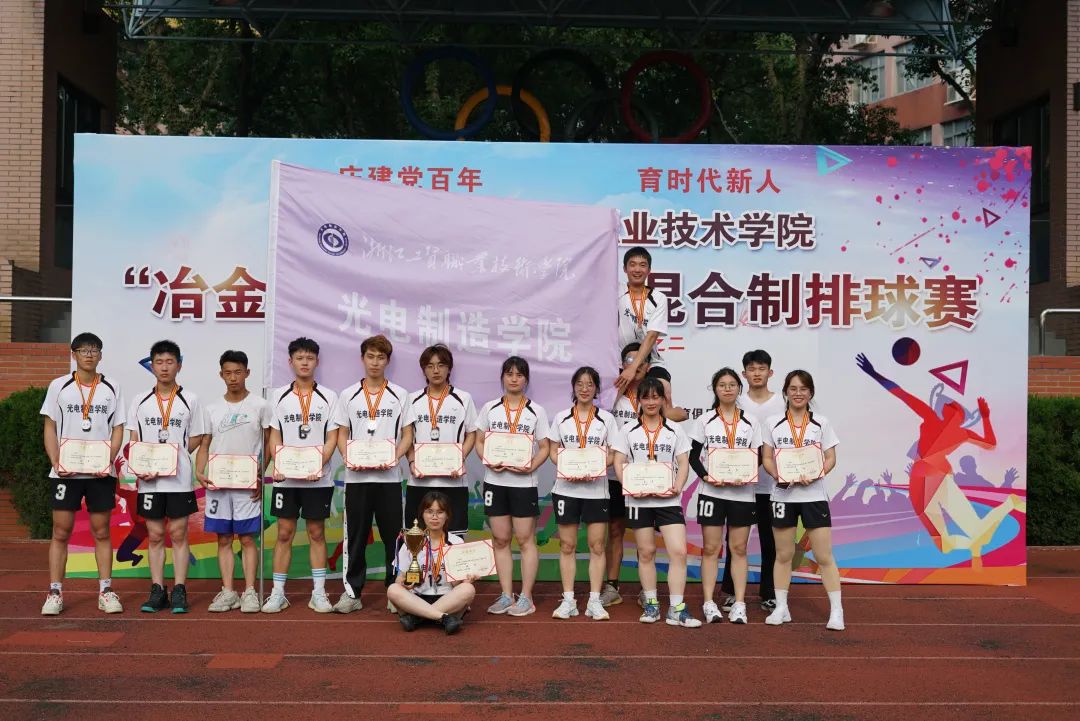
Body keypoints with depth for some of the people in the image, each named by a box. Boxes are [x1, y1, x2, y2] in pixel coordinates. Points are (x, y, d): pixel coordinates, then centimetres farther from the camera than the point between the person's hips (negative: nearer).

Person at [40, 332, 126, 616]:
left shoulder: (112, 388, 6)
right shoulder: (59, 386, 4)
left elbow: (118, 430, 5)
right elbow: (50, 428, 3)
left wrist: (108, 460, -10)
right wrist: (56, 463, -10)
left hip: (101, 472, 1)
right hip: (65, 472, 0)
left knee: (101, 531, 5)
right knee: (61, 531, 1)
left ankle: (105, 591, 10)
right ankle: (55, 593, 8)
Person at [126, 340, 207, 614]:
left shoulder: (190, 400, 3)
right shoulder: (141, 402, 9)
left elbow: (195, 440, 3)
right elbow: (134, 442, 7)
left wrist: (171, 457, -10)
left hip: (179, 479, -2)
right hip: (148, 481, 2)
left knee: (178, 534, 1)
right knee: (155, 535, 7)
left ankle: (179, 591, 6)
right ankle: (157, 591, 13)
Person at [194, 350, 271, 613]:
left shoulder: (260, 405, 0)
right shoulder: (212, 409, 10)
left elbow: (269, 444, 3)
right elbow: (204, 445, 11)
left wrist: (262, 475, -5)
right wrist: (199, 473, -5)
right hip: (217, 483, 3)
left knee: (247, 538, -1)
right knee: (223, 539, 6)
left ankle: (250, 592, 3)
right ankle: (228, 592, 12)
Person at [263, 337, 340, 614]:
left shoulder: (328, 397, 2)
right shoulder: (279, 396, 6)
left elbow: (332, 439, -1)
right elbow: (275, 437, 5)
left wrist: (317, 466, -16)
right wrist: (277, 466, -11)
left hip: (318, 478, -1)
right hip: (286, 478, 1)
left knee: (316, 533, 5)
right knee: (284, 533, 4)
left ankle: (319, 592, 12)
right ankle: (278, 593, 12)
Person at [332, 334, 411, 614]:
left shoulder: (400, 395, 6)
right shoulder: (348, 395, 9)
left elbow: (407, 435, 5)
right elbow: (342, 435, 9)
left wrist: (394, 457, -13)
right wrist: (348, 459, -10)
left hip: (389, 476, -1)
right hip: (356, 476, 1)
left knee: (393, 536, 3)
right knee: (355, 536, 5)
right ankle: (352, 592, 12)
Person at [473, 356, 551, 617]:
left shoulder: (536, 411, 2)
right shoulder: (490, 408, 7)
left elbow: (544, 447, 1)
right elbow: (479, 442, 8)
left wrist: (531, 466, -16)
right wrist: (488, 461, -11)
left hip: (524, 481, -2)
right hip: (494, 480, 2)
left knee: (525, 539, 0)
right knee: (500, 539, 7)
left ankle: (526, 597, 7)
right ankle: (506, 596, 16)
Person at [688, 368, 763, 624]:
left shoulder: (750, 422, 7)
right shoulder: (705, 421, 5)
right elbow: (693, 455, 3)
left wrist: (748, 475, -13)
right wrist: (706, 476, -13)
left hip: (743, 493, 1)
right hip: (712, 492, -1)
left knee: (738, 549, 4)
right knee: (710, 548, 1)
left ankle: (739, 604, 9)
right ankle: (709, 603, 5)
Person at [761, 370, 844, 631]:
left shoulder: (821, 423, 4)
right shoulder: (772, 423, 5)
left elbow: (830, 459, 3)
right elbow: (766, 458, 4)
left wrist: (816, 474, -15)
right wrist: (778, 475, -15)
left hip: (814, 494, -1)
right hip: (783, 494, 1)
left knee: (824, 556, -2)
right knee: (783, 555, 8)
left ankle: (836, 611, 6)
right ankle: (781, 608, 18)